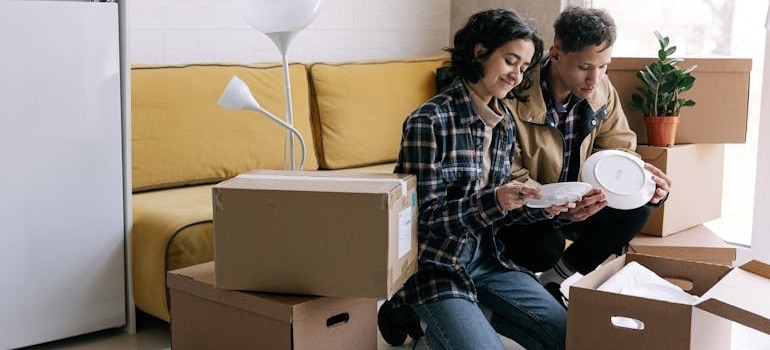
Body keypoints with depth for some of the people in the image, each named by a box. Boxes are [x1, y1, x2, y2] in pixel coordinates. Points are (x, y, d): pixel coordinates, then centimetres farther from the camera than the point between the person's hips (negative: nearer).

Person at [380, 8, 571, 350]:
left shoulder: (505, 122, 5)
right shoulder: (429, 121, -17)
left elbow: (496, 209, 10)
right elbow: (425, 217, -18)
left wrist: (540, 208, -9)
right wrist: (494, 200, -31)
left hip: (486, 258, 7)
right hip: (435, 266, -7)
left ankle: (469, 313, 11)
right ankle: (419, 317, 3)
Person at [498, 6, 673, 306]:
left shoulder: (601, 90, -7)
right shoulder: (516, 97, -26)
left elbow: (618, 150, 0)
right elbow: (511, 180, -23)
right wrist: (559, 207, -41)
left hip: (578, 200, 6)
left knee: (637, 206, -18)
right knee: (546, 247, -36)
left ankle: (557, 279, -5)